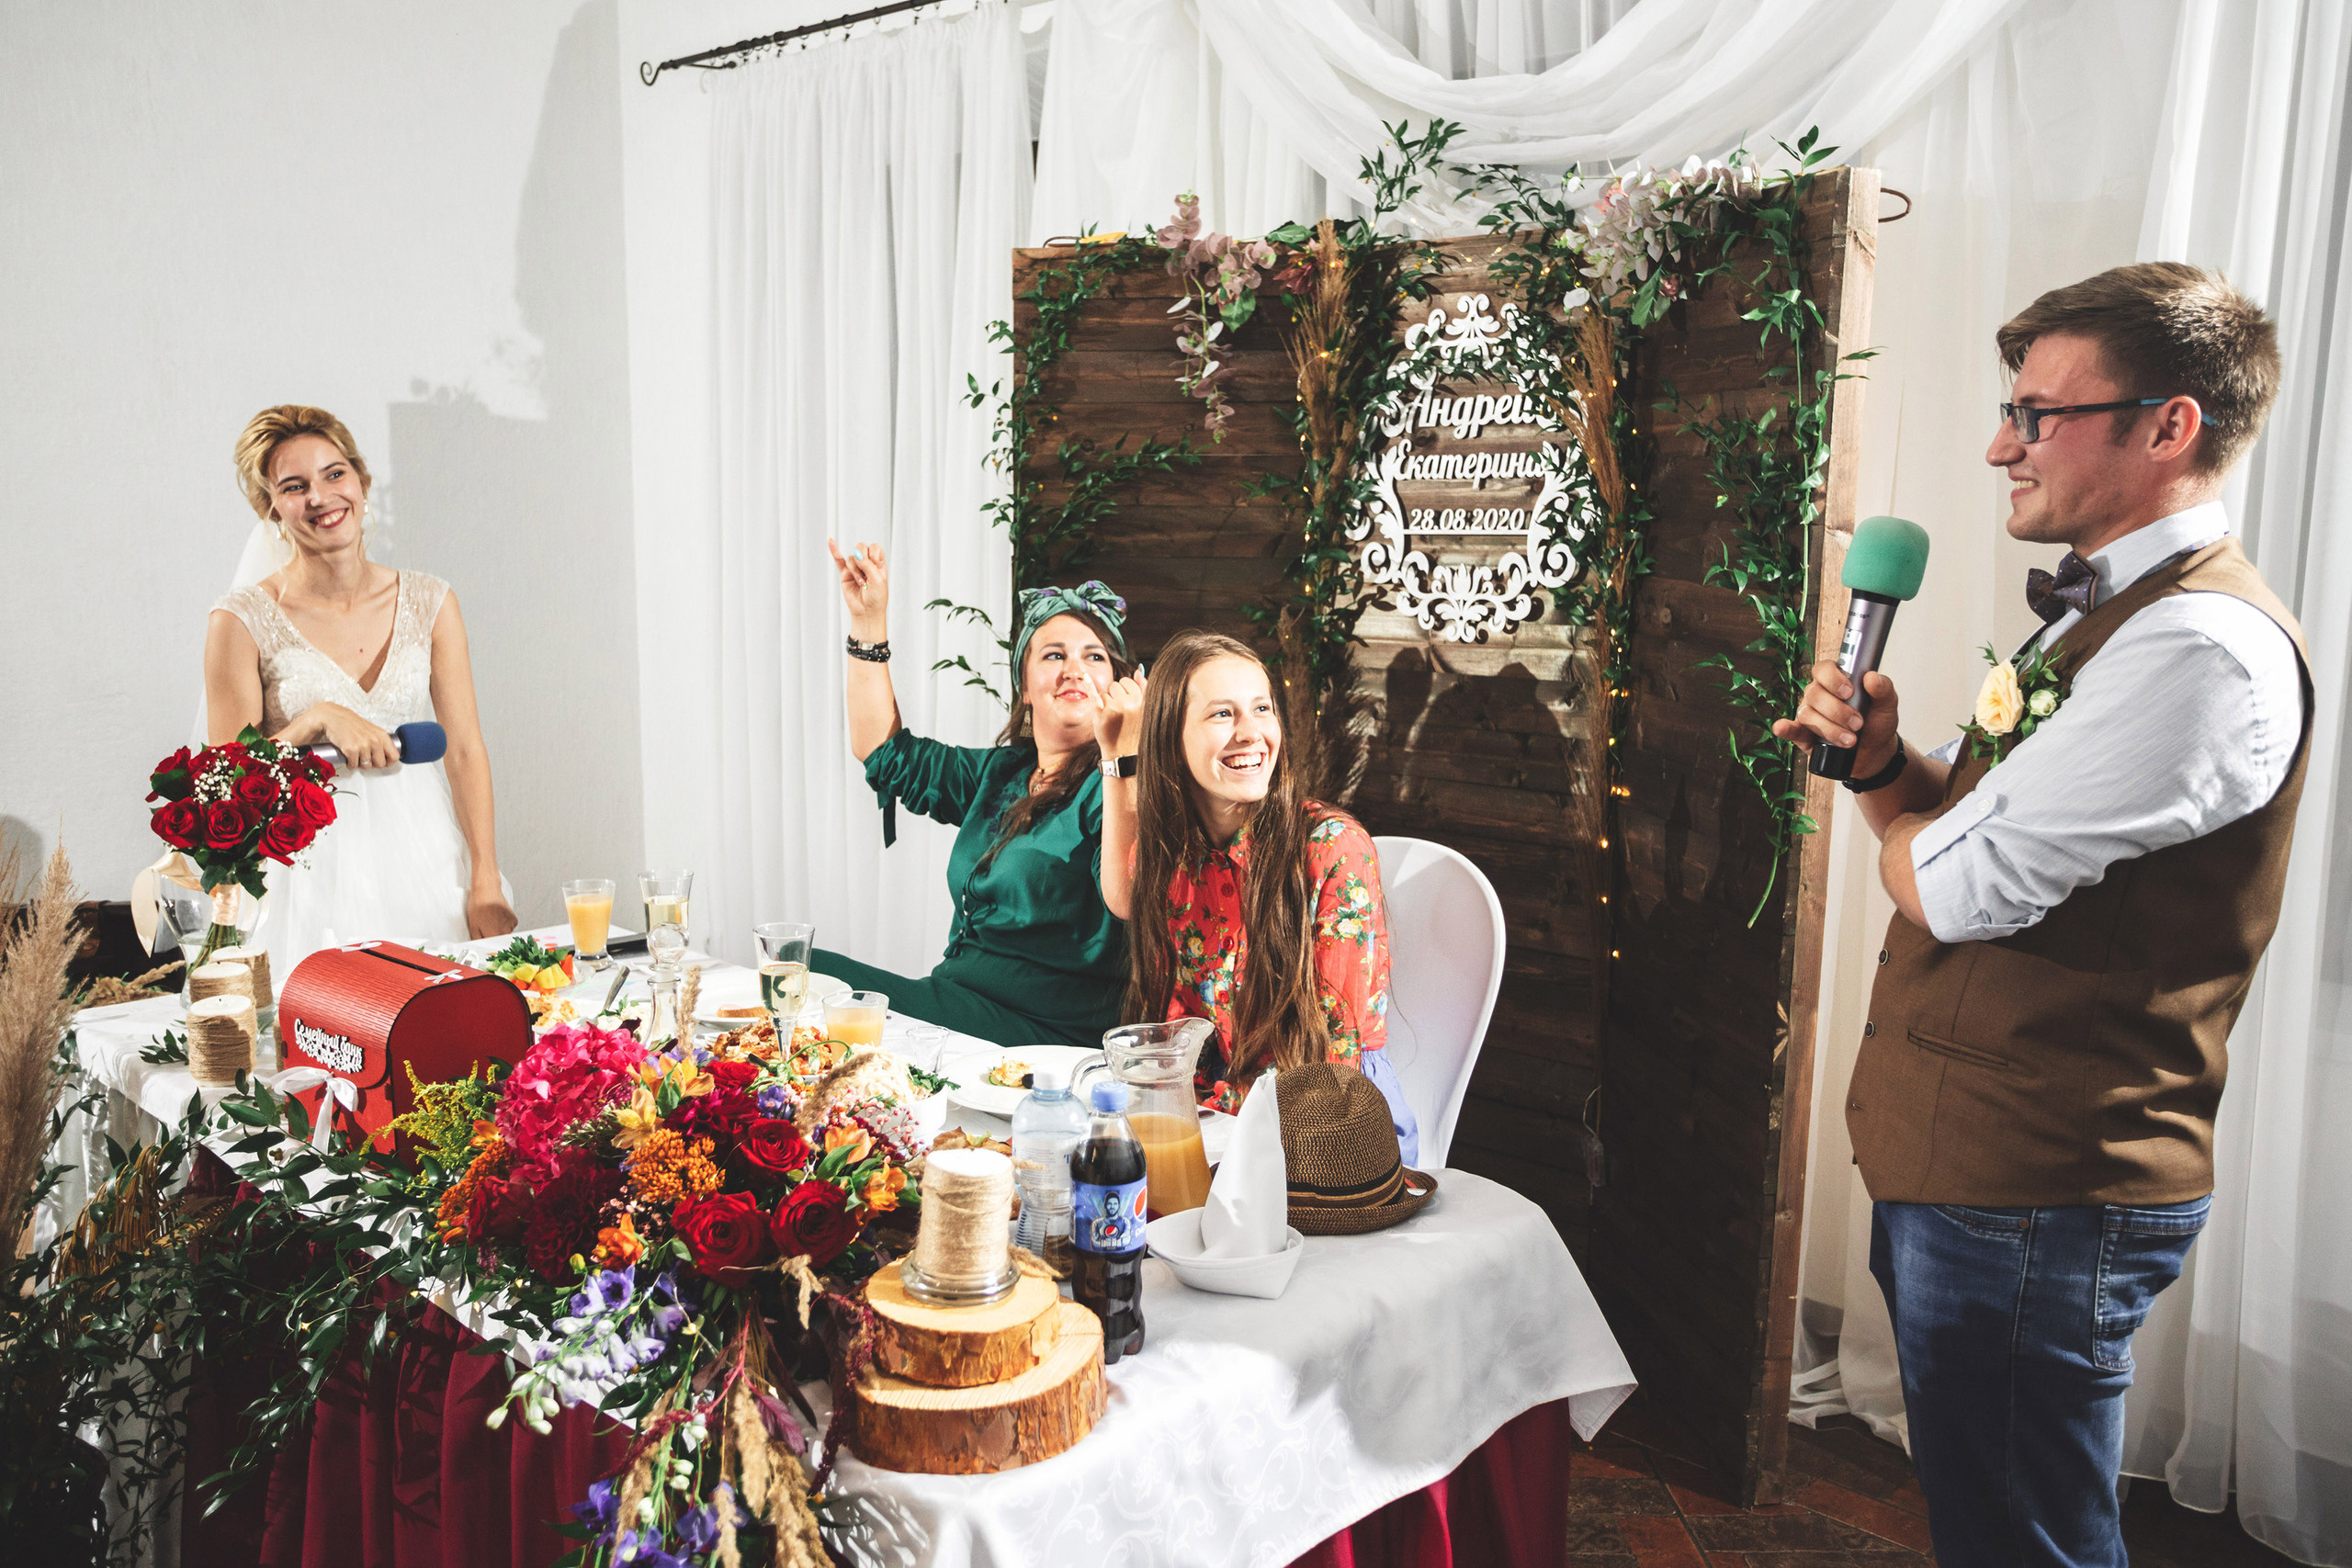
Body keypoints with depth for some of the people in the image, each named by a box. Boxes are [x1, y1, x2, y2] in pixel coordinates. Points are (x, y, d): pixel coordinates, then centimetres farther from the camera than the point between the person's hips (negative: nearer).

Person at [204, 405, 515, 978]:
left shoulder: (428, 603, 3)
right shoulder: (244, 620, -4)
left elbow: (465, 748, -1)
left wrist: (486, 886, -8)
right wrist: (318, 722, -20)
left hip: (427, 854, 2)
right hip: (314, 870, -2)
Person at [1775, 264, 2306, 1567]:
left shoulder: (2203, 644, -20)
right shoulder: (2099, 615, 13)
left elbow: (1958, 887, -24)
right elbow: (1952, 834, 17)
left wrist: (1907, 832, -2)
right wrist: (1882, 761, -4)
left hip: (2034, 1198, -10)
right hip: (1954, 1159, 10)